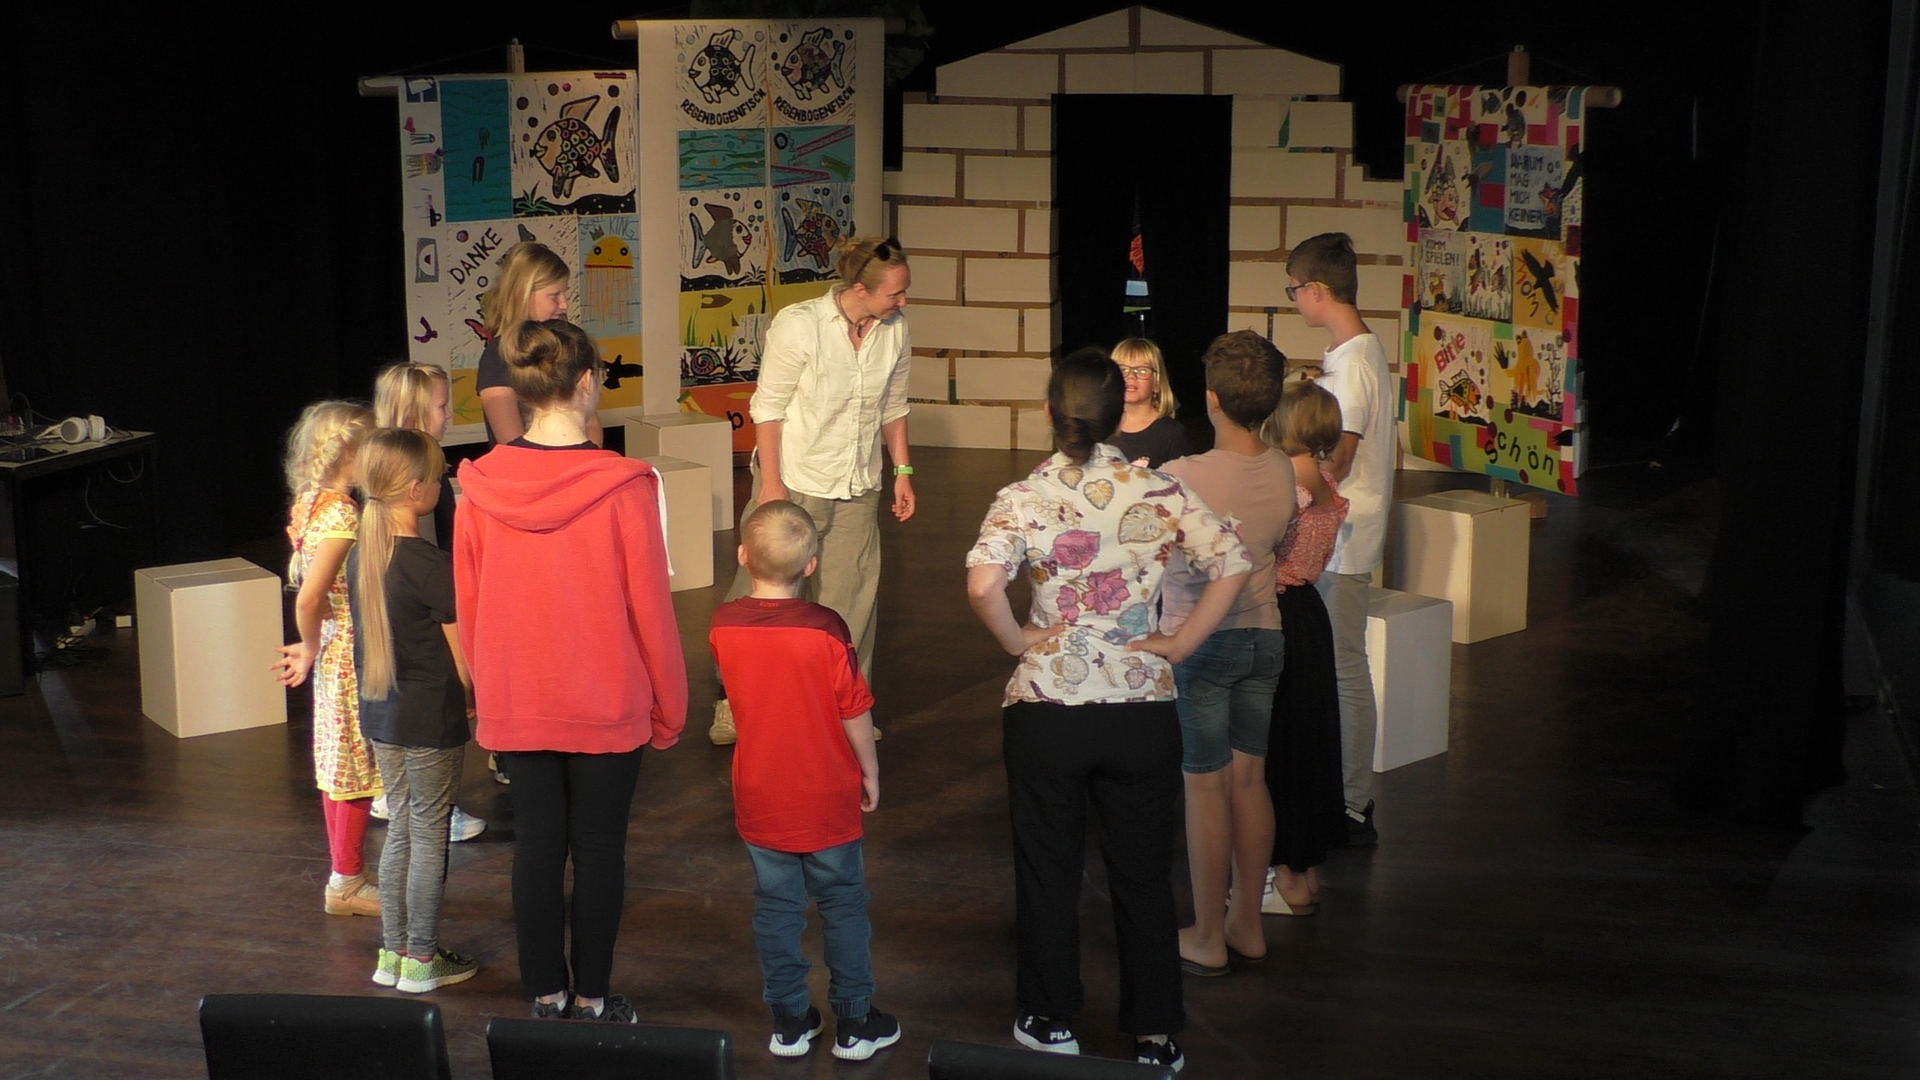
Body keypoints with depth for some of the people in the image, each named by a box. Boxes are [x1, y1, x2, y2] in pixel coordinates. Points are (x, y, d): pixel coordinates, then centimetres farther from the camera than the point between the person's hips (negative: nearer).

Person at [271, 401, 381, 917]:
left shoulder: (312, 503, 5)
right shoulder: (342, 515, -23)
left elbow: (302, 579, 15)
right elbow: (308, 599, -27)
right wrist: (311, 650, -11)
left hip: (337, 653, 9)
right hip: (353, 657, -9)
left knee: (342, 772, 17)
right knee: (358, 773, 2)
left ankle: (345, 877, 27)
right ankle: (347, 883, 13)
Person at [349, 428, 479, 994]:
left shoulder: (360, 555, 3)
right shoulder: (431, 565, -20)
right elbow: (463, 656, -15)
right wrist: (476, 696, 3)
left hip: (379, 714, 8)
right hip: (431, 720, -7)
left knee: (400, 829, 17)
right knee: (429, 835, 4)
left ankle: (392, 953, 24)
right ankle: (422, 960, 14)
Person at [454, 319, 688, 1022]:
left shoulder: (478, 489, -7)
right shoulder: (623, 489, -18)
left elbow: (468, 607, 3)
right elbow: (652, 610, -11)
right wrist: (668, 711, 2)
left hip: (515, 707, 3)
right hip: (607, 705, -3)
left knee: (536, 845, 14)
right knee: (598, 850, 10)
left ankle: (544, 996, 25)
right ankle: (591, 1001, 20)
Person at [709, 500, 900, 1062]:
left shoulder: (722, 625, -10)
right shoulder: (826, 628, -20)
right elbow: (854, 712, -12)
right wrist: (870, 772, 3)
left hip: (760, 799, 3)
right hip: (827, 799, -3)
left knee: (776, 909, 14)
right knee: (843, 906, 12)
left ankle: (790, 1022, 23)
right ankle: (854, 1024, 20)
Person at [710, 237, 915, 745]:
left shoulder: (895, 330, -1)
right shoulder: (798, 325, -16)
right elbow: (768, 407, -12)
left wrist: (902, 470, 9)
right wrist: (771, 483, -14)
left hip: (858, 491, 4)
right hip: (794, 483, -4)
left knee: (852, 599, 5)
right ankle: (734, 700, 20)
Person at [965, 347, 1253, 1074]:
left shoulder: (1023, 499, -7)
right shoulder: (1158, 492, -3)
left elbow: (982, 585, -23)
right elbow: (1232, 566, -10)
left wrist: (1017, 641, -6)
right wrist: (1179, 646, -4)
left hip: (1046, 707, -1)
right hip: (1142, 708, 1)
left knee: (1048, 871, 15)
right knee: (1144, 876, 13)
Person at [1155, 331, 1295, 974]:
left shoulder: (1182, 477, -23)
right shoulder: (1281, 471, -3)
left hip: (1199, 642, -5)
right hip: (1264, 636, 6)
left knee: (1206, 786, 3)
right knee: (1250, 778, 14)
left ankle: (1207, 939, 13)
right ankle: (1248, 925, 24)